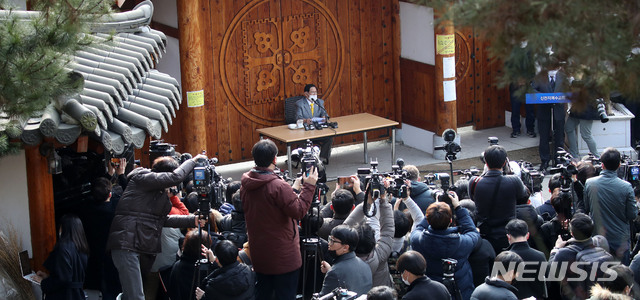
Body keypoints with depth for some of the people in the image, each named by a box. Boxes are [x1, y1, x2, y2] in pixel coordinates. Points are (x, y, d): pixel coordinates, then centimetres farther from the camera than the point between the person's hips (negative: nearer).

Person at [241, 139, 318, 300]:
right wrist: (309, 186, -13)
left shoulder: (246, 184, 0)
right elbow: (299, 211, -21)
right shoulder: (279, 187, -24)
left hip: (258, 254, 7)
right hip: (283, 257, -7)